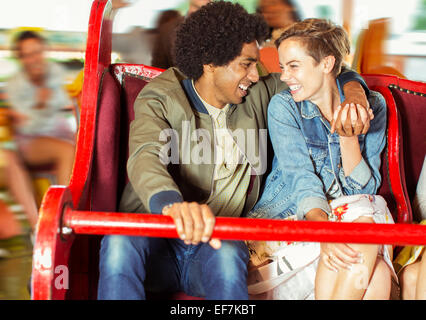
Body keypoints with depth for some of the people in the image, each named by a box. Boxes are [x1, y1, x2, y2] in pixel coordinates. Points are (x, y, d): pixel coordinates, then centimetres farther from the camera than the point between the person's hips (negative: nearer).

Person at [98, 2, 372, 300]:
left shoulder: (257, 95, 13)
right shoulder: (161, 99, -3)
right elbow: (146, 157, -23)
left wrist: (353, 91, 0)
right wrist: (173, 205, -47)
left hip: (215, 243, 2)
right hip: (155, 236, -2)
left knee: (227, 255, -37)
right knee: (120, 243, -38)